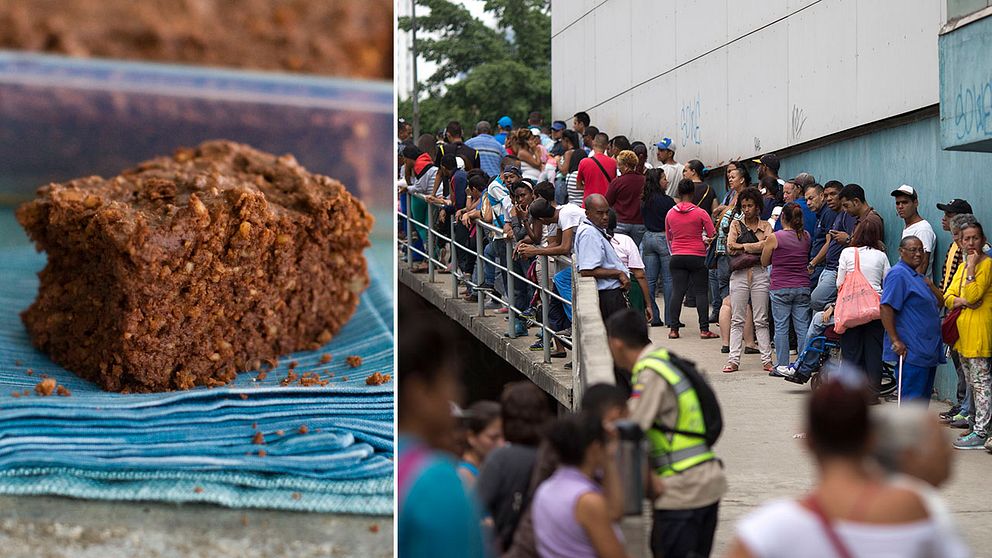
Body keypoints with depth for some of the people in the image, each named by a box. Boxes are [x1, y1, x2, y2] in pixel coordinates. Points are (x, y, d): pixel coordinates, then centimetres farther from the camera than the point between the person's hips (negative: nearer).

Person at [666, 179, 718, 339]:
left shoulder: (670, 214, 3)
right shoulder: (701, 213, -7)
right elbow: (712, 236, -3)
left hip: (677, 257, 3)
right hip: (697, 257, -3)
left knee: (677, 292, 2)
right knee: (701, 292, 1)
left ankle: (673, 329, 0)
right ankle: (704, 329, -1)